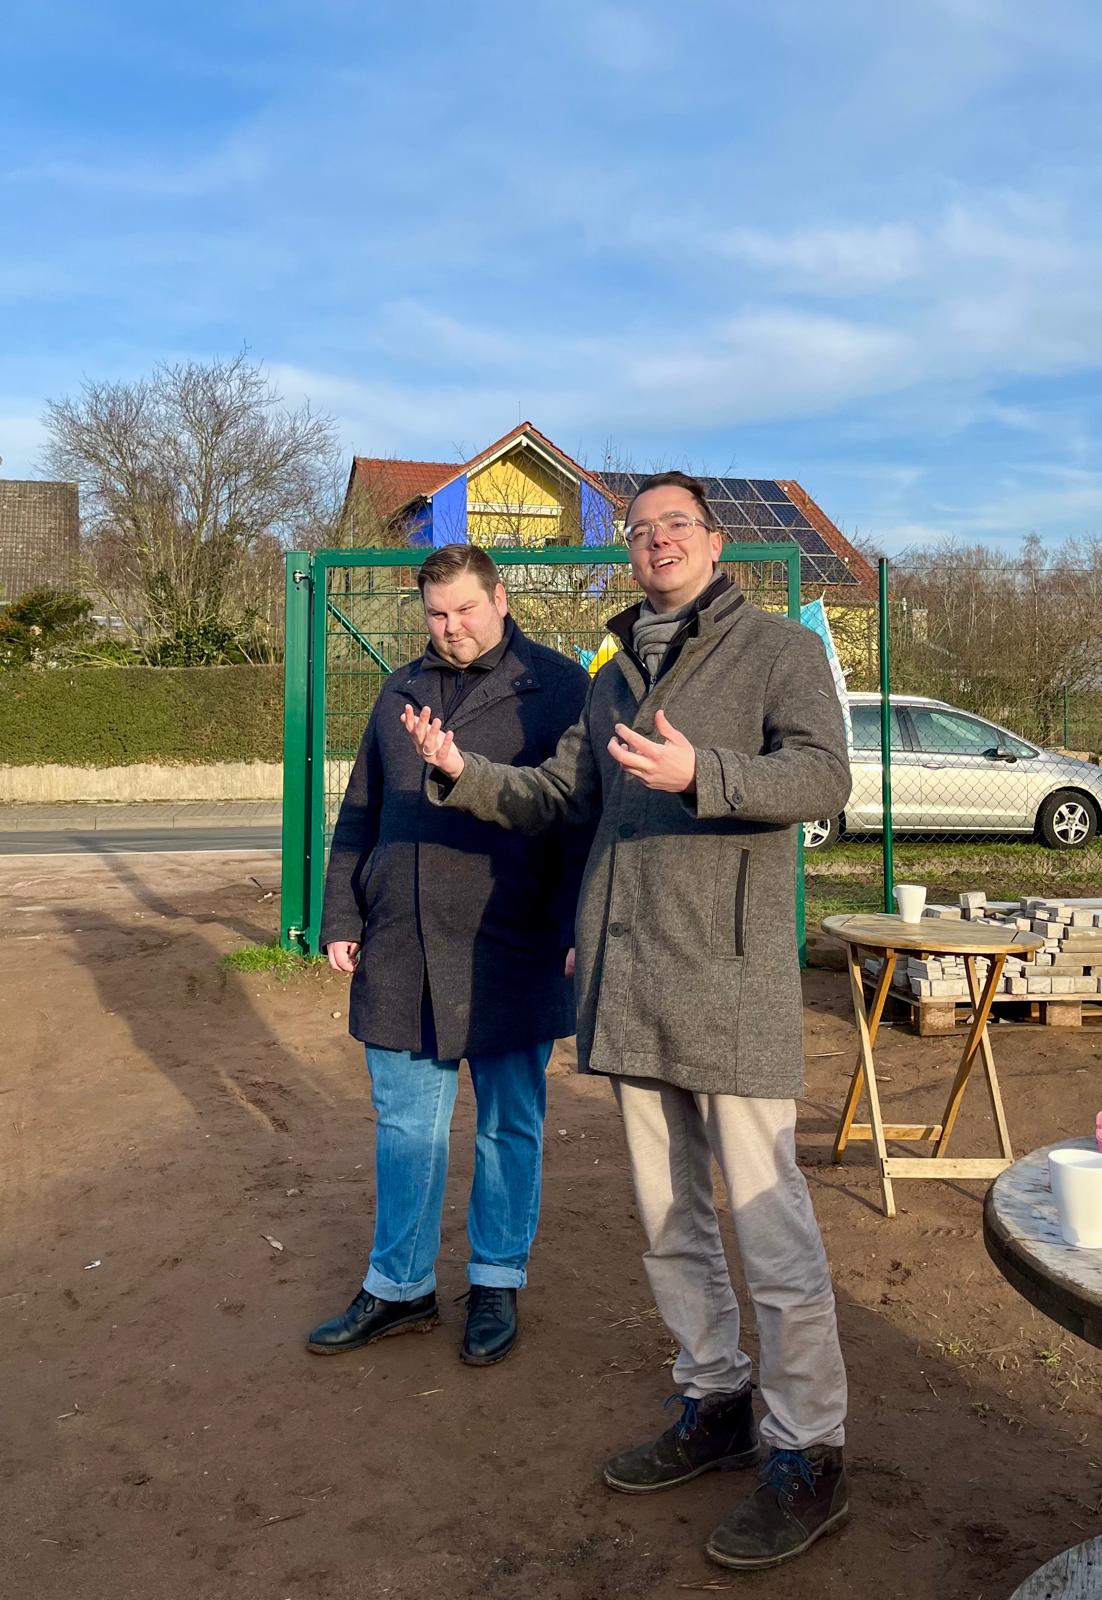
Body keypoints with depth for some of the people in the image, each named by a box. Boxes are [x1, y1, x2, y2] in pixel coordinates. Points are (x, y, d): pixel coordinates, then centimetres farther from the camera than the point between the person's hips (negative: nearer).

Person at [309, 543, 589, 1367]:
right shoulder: (402, 691, 14)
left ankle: (497, 1283, 26)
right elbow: (360, 813, 17)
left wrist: (572, 929, -12)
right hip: (399, 950, 5)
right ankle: (399, 1286, 27)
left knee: (510, 1127, 10)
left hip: (508, 952, -4)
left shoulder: (557, 687, -1)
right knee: (405, 1127, 12)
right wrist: (342, 916, 12)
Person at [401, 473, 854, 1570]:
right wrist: (464, 773, 0)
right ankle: (715, 1404, 33)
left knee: (768, 1223, -2)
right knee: (667, 1217, 16)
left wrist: (703, 772, -31)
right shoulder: (615, 678, 18)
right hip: (627, 983, 7)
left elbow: (822, 774, -15)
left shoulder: (779, 649, -1)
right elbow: (556, 795, 17)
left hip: (731, 976, -7)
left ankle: (808, 1455, 14)